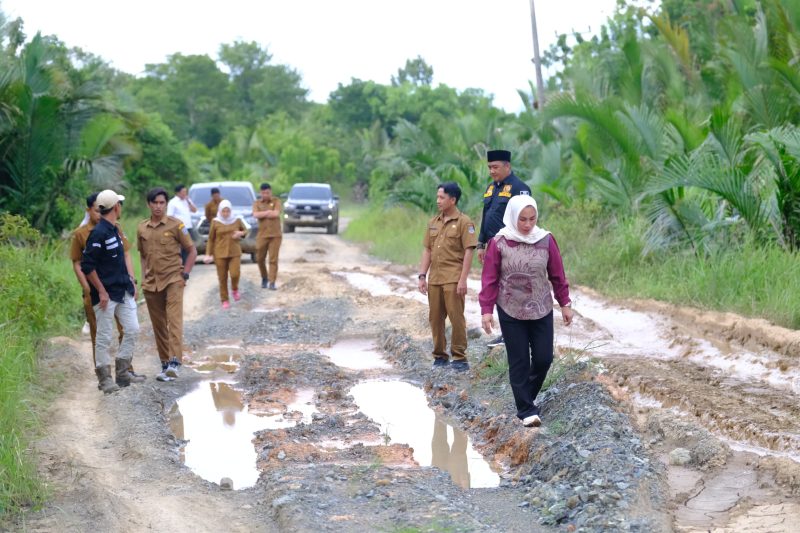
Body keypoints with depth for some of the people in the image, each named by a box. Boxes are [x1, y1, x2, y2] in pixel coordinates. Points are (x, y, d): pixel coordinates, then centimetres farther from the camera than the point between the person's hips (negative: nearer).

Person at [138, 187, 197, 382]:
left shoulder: (175, 225, -4)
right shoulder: (142, 228, 8)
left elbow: (192, 251, 3)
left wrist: (185, 274, -5)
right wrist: (144, 276, 11)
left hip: (173, 280, -4)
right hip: (151, 284, 5)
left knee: (174, 320, -17)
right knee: (159, 326, 8)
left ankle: (175, 362, -26)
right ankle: (165, 364, 16)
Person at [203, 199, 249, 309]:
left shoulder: (237, 220, 1)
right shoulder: (215, 222, -3)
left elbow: (245, 231, 17)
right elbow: (210, 239, 2)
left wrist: (241, 233, -7)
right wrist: (208, 254, -1)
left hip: (235, 253, 1)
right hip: (220, 254, -1)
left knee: (235, 274, -15)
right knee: (222, 278, 1)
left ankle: (235, 289, 17)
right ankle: (225, 301, 13)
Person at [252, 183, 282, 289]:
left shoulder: (276, 201, 2)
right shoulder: (257, 203, 7)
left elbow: (276, 214, -14)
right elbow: (255, 215, -11)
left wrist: (262, 214, -6)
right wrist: (269, 212, -13)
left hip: (275, 235, -2)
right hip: (262, 235, 2)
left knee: (273, 259, -6)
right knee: (260, 258, 6)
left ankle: (272, 282, -5)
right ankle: (264, 278, 29)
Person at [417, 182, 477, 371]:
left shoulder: (464, 222, -5)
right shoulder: (433, 222, 13)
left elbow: (468, 251, -9)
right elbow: (427, 250, 16)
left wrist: (463, 279, -15)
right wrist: (422, 276, 7)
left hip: (453, 279, -6)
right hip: (434, 278, 6)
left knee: (456, 318, -4)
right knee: (435, 318, 9)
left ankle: (459, 358, 3)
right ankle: (439, 356, 19)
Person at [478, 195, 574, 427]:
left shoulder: (546, 240, -3)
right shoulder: (499, 243, -9)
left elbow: (557, 275, 4)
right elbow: (490, 279, -5)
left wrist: (565, 304, 6)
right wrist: (486, 310, -8)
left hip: (542, 311, 2)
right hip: (511, 312, -2)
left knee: (544, 358, 3)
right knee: (519, 362, 1)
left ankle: (528, 396, 28)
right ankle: (526, 410, 9)